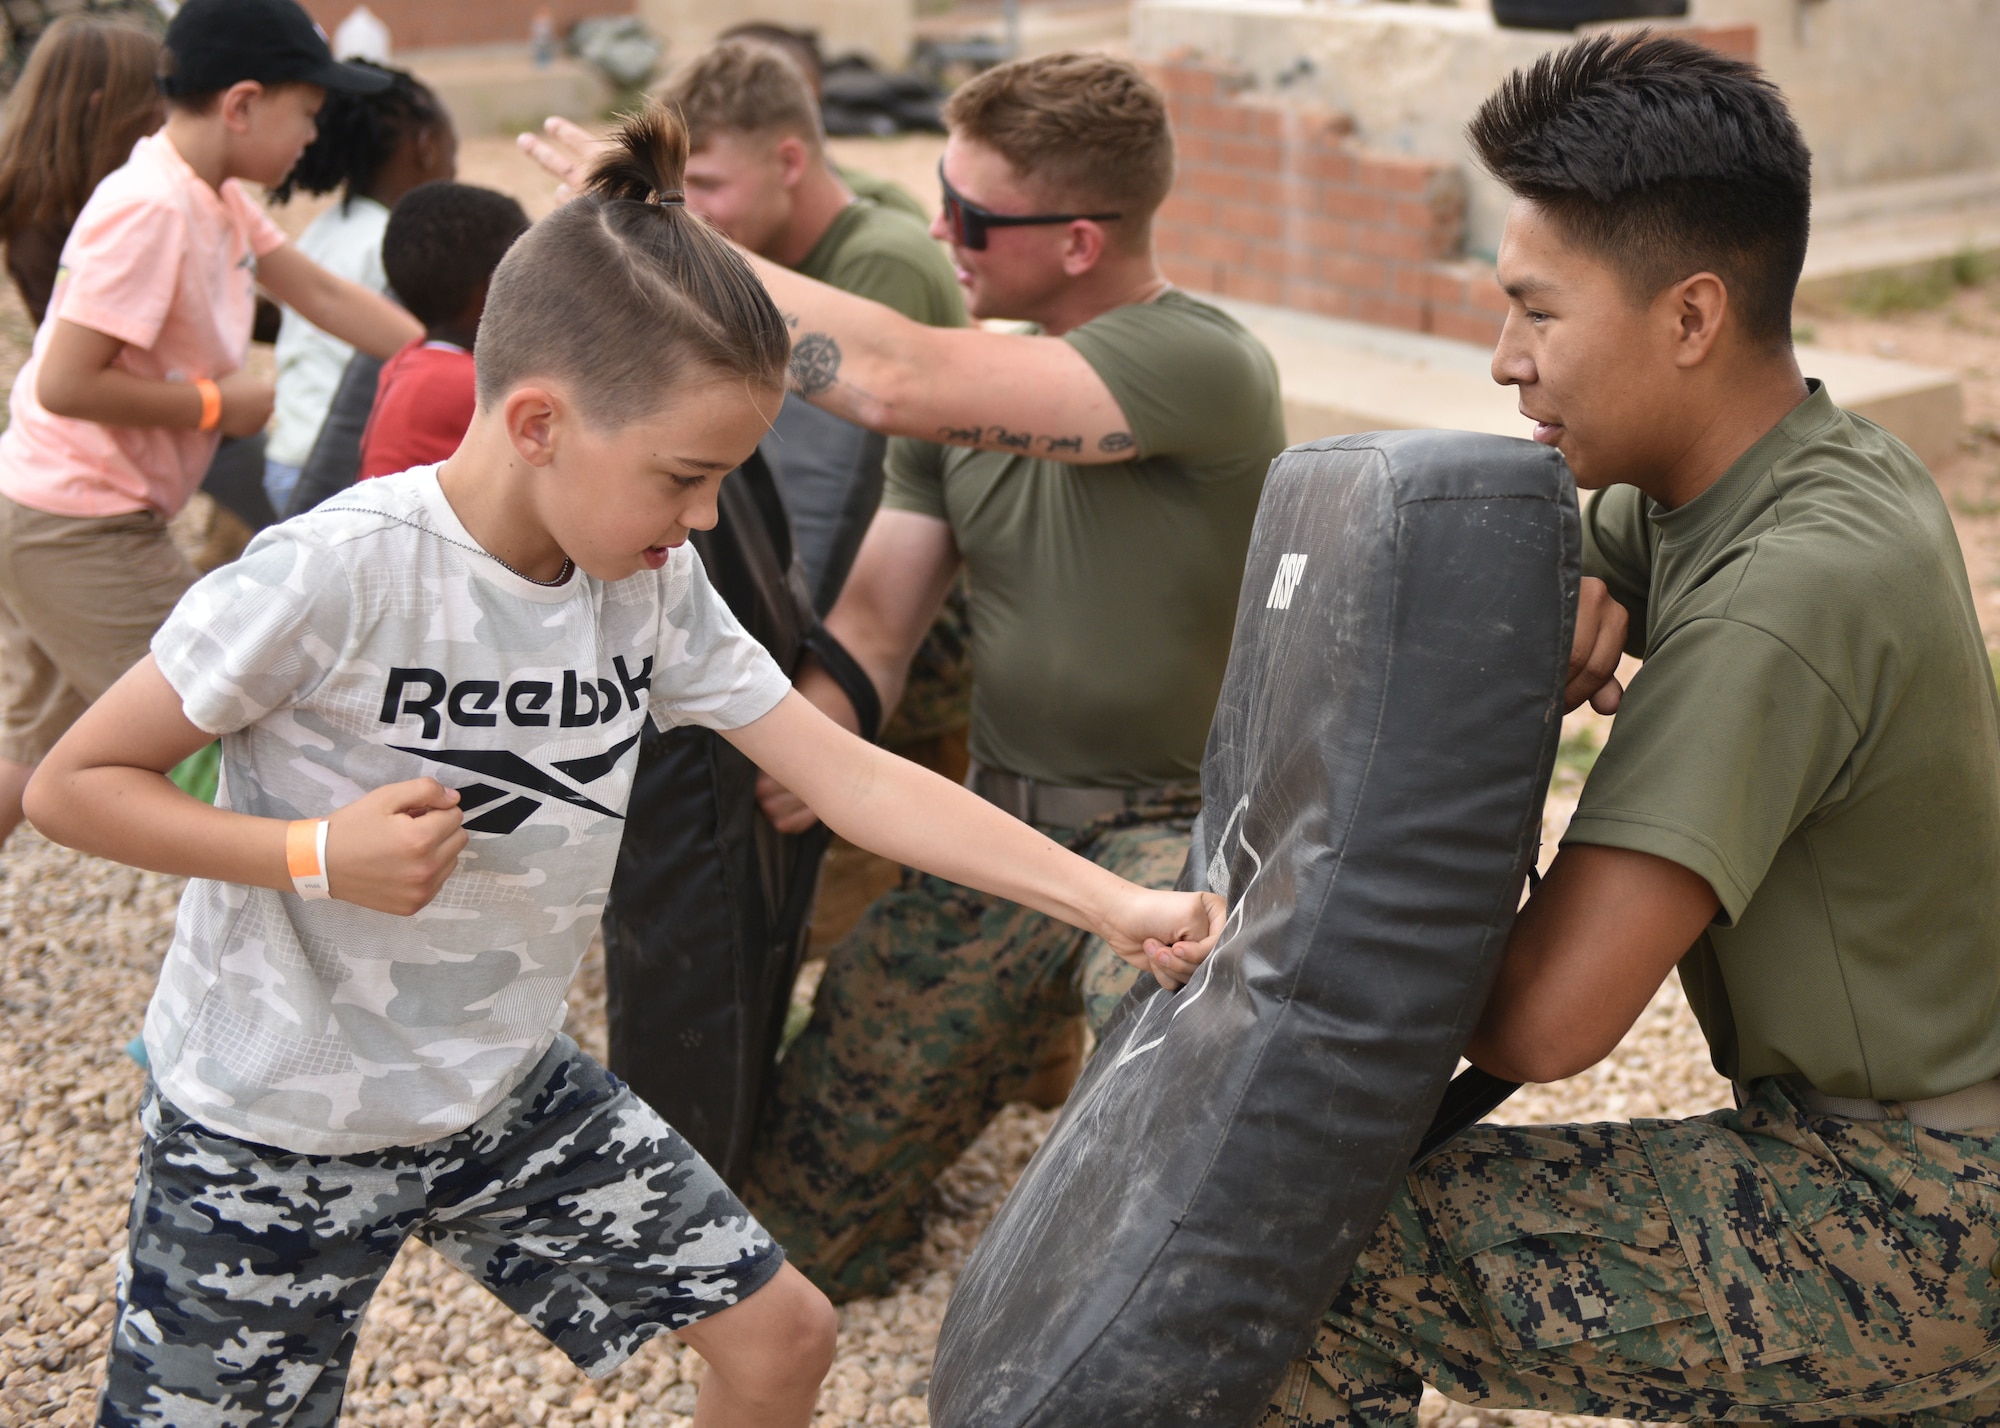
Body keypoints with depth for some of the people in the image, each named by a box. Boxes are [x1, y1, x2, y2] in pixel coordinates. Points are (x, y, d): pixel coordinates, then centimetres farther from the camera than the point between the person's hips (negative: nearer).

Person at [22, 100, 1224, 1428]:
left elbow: (851, 774, -8)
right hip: (271, 1130, -5)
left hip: (511, 1084, 5)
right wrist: (316, 855, -30)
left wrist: (1114, 902, -12)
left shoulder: (657, 583, -9)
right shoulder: (340, 571, -26)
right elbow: (74, 784, -17)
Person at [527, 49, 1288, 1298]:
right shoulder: (975, 378, 5)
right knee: (804, 1215, 4)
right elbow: (878, 607, 0)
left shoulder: (1199, 364, -19)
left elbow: (898, 384, -29)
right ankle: (1035, 1028, 33)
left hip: (1179, 831, -6)